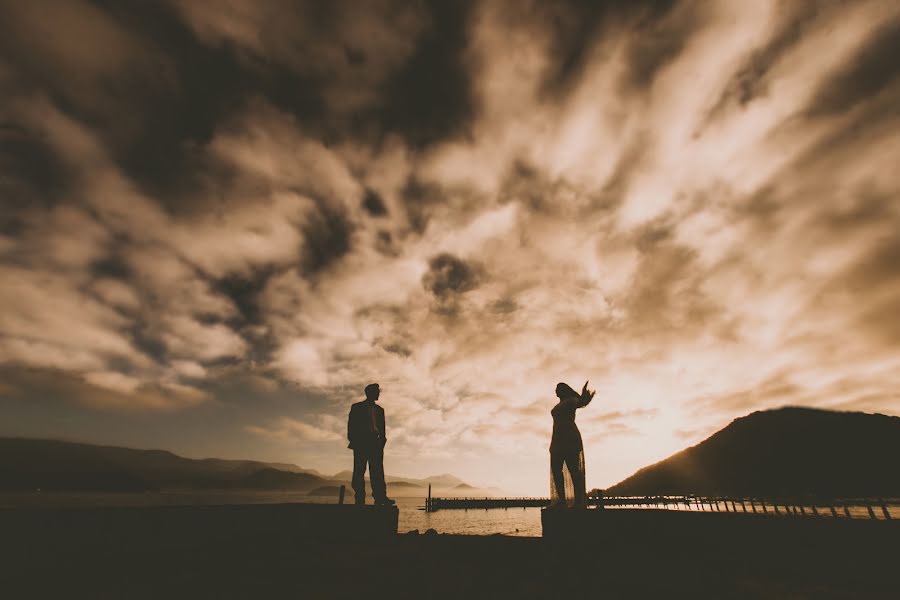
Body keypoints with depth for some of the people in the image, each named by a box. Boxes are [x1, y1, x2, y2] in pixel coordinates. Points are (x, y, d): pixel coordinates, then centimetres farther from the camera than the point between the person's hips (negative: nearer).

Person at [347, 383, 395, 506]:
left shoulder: (379, 410, 19)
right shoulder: (356, 407, 8)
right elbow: (351, 425, 2)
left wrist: (382, 441, 5)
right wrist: (353, 440, -8)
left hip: (375, 444, 3)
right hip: (360, 443, -3)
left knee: (377, 471, -5)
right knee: (359, 471, -3)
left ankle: (380, 498, -8)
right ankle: (360, 499, 2)